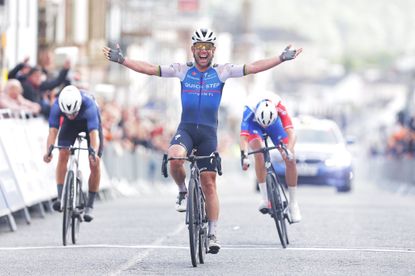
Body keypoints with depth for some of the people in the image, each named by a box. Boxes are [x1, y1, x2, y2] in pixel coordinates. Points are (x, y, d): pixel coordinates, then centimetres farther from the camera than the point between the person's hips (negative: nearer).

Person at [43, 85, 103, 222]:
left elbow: (94, 134, -50)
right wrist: (48, 151, -59)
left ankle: (90, 206, 0)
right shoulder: (57, 106, -36)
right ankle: (60, 197, -19)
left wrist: (94, 153, -67)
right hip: (69, 125, 2)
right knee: (63, 155, -21)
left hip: (90, 122, -2)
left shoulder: (89, 105, -43)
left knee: (94, 163, -11)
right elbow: (53, 131, -41)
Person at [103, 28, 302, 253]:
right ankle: (183, 191, -2)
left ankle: (212, 234, 10)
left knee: (209, 183, 1)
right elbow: (149, 69, 0)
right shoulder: (183, 70, 3)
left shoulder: (222, 72, 2)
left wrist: (282, 58, -11)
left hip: (208, 132, 0)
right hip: (186, 129, 0)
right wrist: (121, 60, -8)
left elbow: (253, 67, -3)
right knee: (174, 158, -33)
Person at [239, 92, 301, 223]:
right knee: (259, 151, -32)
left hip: (274, 124, 1)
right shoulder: (249, 110, -41)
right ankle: (264, 198, -24)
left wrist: (288, 150, -61)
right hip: (254, 125, -1)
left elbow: (291, 133, -43)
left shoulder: (279, 107, -39)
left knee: (290, 160, -13)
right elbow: (243, 136, -48)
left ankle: (293, 203, 2)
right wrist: (244, 156, -65)